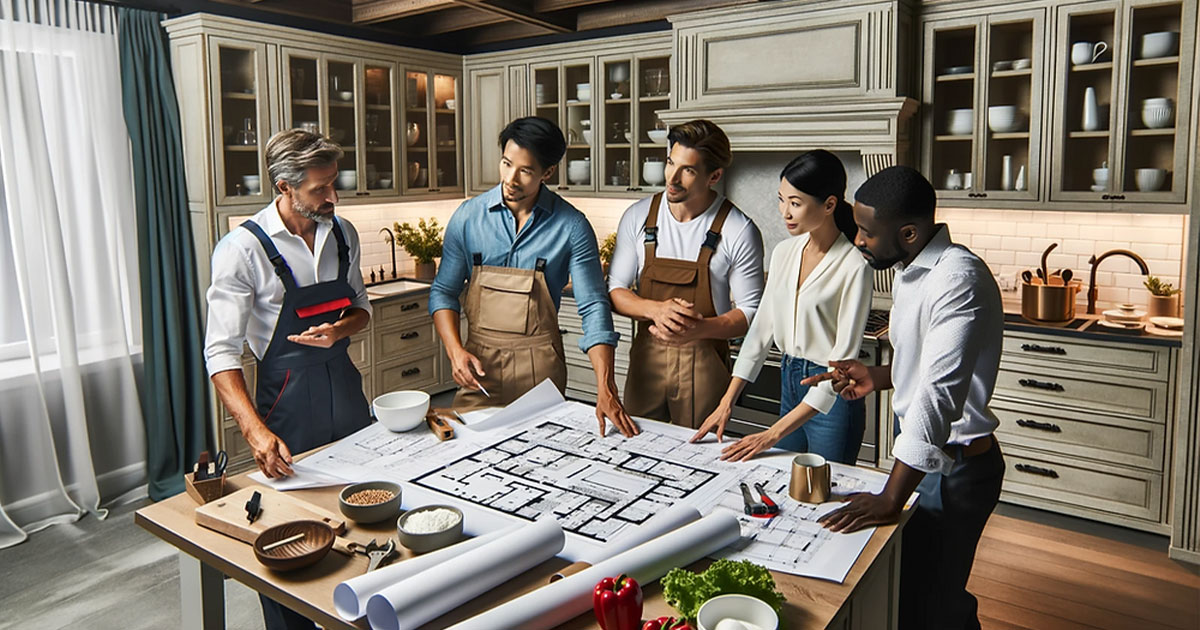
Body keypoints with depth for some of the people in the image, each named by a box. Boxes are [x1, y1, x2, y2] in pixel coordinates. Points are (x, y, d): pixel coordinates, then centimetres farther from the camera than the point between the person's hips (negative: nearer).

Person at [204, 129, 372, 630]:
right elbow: (221, 352, -18)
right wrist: (255, 430, -31)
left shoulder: (342, 233, 1)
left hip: (345, 386, 6)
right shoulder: (243, 249, -16)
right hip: (287, 400, -5)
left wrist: (340, 330, -12)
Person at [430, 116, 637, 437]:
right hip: (478, 363, 1)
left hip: (540, 366, -1)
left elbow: (593, 306, -9)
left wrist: (606, 390, -18)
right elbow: (443, 291, 5)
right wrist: (455, 350, -12)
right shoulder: (468, 216, -2)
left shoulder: (572, 226, -7)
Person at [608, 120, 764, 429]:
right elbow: (615, 290, 3)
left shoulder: (739, 231, -10)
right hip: (646, 356, 3)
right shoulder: (638, 216, -1)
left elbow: (750, 311, -6)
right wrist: (655, 309, -17)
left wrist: (698, 329, -23)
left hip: (704, 362, -2)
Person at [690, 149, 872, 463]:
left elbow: (843, 359, -20)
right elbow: (762, 328, 7)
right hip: (789, 380, 6)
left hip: (831, 397, -6)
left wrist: (773, 434, -23)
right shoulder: (783, 252, 3)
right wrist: (727, 402, 1)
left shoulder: (854, 266, -18)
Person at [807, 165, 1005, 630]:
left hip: (955, 466, -9)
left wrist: (891, 498, -34)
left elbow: (940, 395, -33)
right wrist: (878, 378, 1)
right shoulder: (910, 270, 7)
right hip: (920, 454, 9)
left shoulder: (958, 279, -25)